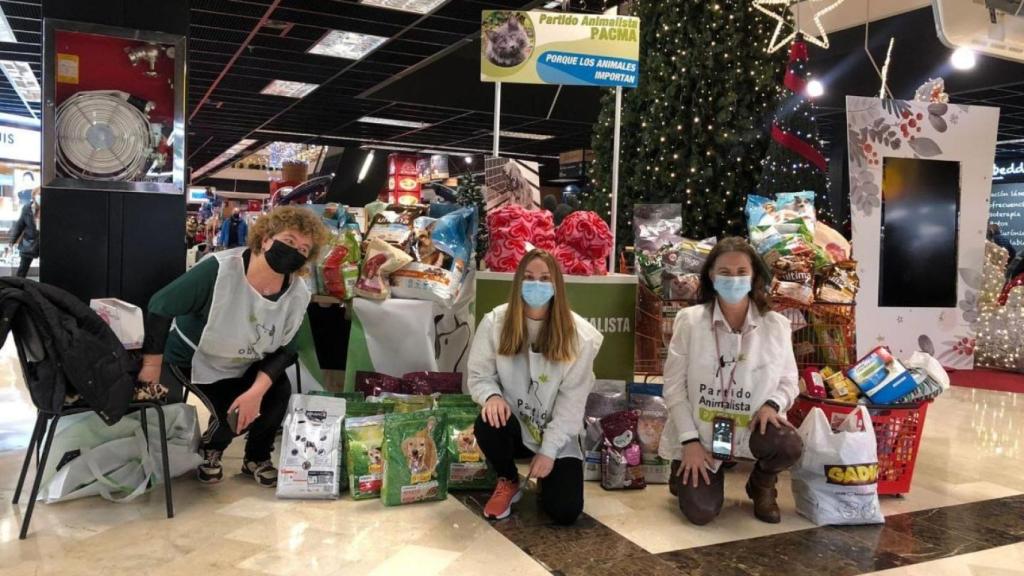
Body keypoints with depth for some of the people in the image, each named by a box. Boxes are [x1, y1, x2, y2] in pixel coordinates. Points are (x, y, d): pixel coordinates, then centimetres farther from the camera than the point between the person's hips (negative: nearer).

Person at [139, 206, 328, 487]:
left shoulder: (298, 295, -19)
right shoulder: (220, 269, -33)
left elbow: (284, 349, -11)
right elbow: (161, 306, -24)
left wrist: (256, 391, -27)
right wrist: (152, 365, -17)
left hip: (247, 365, 4)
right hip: (195, 358, -4)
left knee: (279, 393, -19)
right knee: (230, 413, -21)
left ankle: (257, 458, 12)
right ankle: (210, 451, 18)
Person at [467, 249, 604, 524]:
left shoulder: (579, 334, -12)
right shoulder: (495, 322, -8)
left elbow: (572, 400, -10)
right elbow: (479, 375, -2)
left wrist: (548, 450, -13)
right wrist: (492, 395, -26)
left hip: (557, 436, 0)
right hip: (513, 425, 1)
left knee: (565, 512, -15)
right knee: (488, 424, -35)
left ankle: (545, 477, 24)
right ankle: (508, 482, 0)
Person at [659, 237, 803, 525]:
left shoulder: (776, 325, -6)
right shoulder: (689, 321, -10)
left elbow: (789, 381, 6)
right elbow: (674, 387, -7)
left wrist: (772, 404, -17)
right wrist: (690, 441, -12)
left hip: (752, 425, 2)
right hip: (698, 432, -1)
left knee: (790, 446, -30)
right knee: (701, 513, -14)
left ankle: (761, 485, 7)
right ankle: (686, 473, 25)